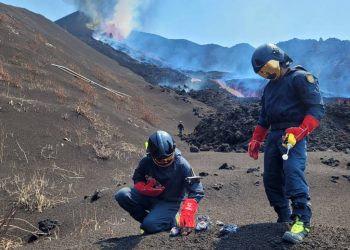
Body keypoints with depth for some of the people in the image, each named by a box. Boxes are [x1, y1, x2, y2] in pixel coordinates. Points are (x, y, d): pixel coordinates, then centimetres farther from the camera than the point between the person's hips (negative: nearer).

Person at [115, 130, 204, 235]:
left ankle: (170, 221, 4)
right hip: (149, 197, 4)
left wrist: (187, 213, -37)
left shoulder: (182, 165, -20)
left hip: (170, 203, -4)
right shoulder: (146, 161, -12)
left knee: (150, 226, -29)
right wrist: (144, 188, -18)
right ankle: (148, 219, -2)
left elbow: (196, 191, -22)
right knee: (122, 195, -20)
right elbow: (137, 178, 6)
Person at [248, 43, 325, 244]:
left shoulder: (300, 78, -4)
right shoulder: (270, 86, 23)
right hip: (274, 135, 9)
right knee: (271, 180, 6)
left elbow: (317, 108, -13)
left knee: (293, 173, -24)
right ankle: (285, 219, 17)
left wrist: (301, 130, -24)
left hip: (293, 135, -8)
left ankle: (302, 222, -25)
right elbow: (264, 117, 29)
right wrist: (256, 140, 22)